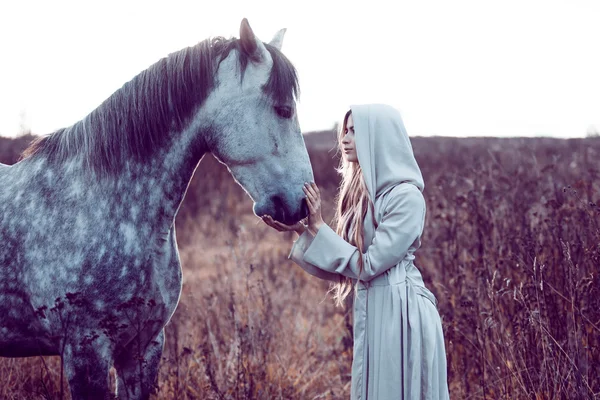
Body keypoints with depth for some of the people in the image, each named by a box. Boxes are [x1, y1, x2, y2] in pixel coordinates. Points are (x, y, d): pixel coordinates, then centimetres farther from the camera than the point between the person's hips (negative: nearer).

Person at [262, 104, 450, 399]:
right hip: (371, 311, 8)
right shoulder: (365, 192, 11)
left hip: (401, 312, -8)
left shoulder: (406, 196, -14)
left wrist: (318, 227, -13)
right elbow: (345, 268, 9)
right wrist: (300, 230, 0)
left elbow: (368, 265, -16)